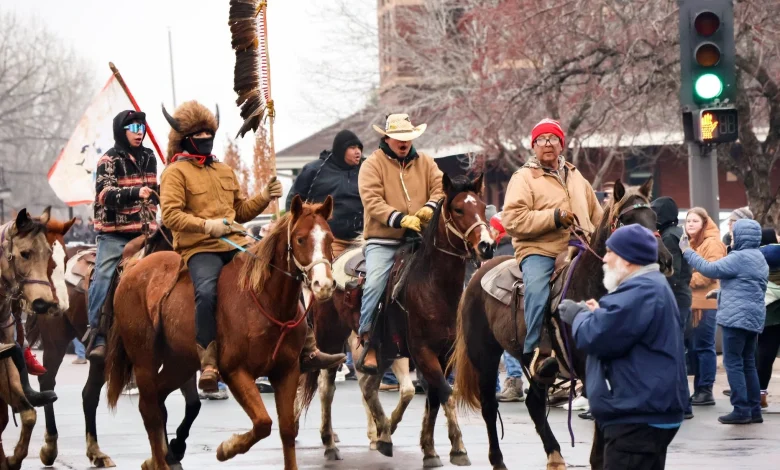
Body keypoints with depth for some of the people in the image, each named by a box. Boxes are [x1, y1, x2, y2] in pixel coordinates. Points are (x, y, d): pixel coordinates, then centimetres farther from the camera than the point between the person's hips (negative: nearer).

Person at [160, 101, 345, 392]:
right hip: (199, 249, -7)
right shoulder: (176, 172, 1)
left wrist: (264, 198, 10)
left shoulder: (225, 172, 23)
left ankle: (307, 351, 5)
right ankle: (208, 365, -34)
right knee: (206, 292, -36)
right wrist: (207, 225, -24)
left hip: (236, 245, 7)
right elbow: (170, 215, -11)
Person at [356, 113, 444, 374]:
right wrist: (401, 220, -24)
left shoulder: (424, 162, 15)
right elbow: (372, 201, -11)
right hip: (382, 240, -4)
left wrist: (430, 207, -16)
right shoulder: (373, 164, 0)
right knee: (375, 283, -24)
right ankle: (368, 340, -16)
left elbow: (440, 187, 7)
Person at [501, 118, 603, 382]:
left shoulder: (575, 177, 23)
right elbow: (513, 220, -11)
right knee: (538, 289, -34)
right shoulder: (524, 178, 3)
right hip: (538, 251, -6)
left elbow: (596, 215, 33)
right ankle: (533, 352, -32)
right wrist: (554, 218, -17)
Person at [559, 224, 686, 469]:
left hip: (637, 416, -12)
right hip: (649, 411, 12)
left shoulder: (640, 291, -19)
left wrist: (578, 316, -2)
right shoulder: (651, 286, 18)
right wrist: (599, 313, 12)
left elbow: (596, 336, -23)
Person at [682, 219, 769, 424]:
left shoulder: (739, 257, -13)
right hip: (754, 317, 10)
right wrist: (722, 292, 25)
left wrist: (688, 252, -4)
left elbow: (710, 269, -14)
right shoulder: (759, 259, 17)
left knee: (733, 363, -6)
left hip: (737, 317, -10)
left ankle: (741, 409, -9)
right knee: (748, 363, 12)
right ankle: (754, 409, 12)